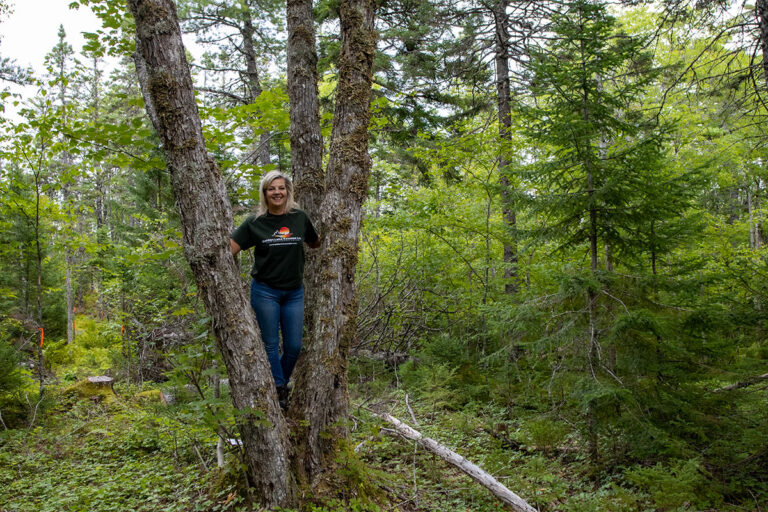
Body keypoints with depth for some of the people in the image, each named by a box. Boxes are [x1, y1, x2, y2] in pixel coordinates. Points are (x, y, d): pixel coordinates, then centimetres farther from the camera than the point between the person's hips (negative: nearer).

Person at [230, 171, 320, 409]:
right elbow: (228, 249, -7)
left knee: (294, 346, 6)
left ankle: (281, 382, 30)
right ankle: (279, 390, 17)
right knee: (271, 345, 4)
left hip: (294, 292, 3)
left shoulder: (300, 218, 4)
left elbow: (315, 244, 21)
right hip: (265, 291, -2)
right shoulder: (255, 222, -3)